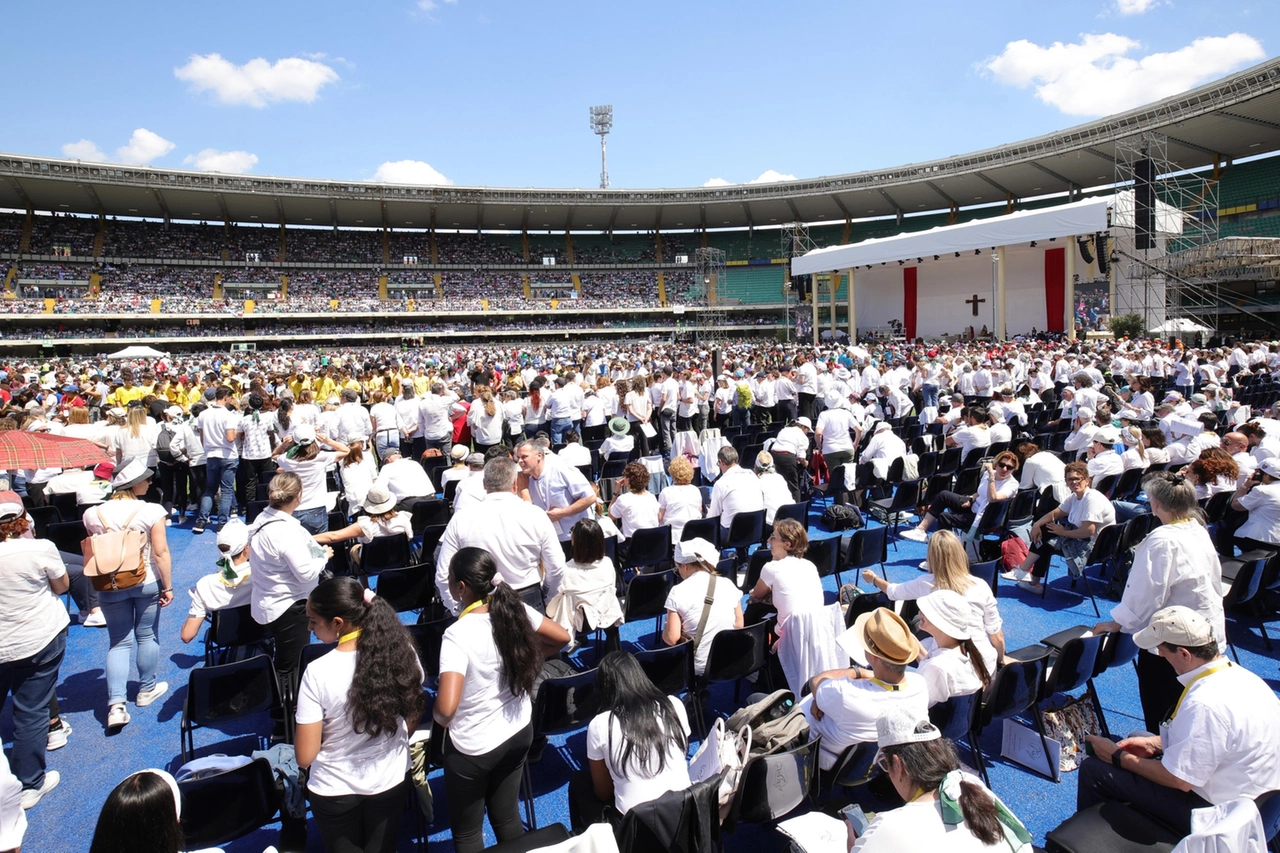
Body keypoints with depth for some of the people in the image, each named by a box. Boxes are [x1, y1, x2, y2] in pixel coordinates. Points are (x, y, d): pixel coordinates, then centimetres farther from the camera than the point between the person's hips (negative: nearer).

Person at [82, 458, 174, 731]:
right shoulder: (151, 511, -16)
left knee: (119, 642, 10)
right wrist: (168, 586, -8)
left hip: (110, 586, 2)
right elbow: (161, 552, -16)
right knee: (147, 636, 16)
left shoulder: (93, 514, -5)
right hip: (147, 583, -2)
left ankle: (116, 704, -1)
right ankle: (146, 689, 31)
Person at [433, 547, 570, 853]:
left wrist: (439, 718, -10)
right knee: (507, 817, 25)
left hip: (474, 747, -5)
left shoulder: (458, 634, -27)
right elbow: (562, 638, 4)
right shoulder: (515, 610, -11)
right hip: (519, 731, 6)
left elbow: (446, 708, -33)